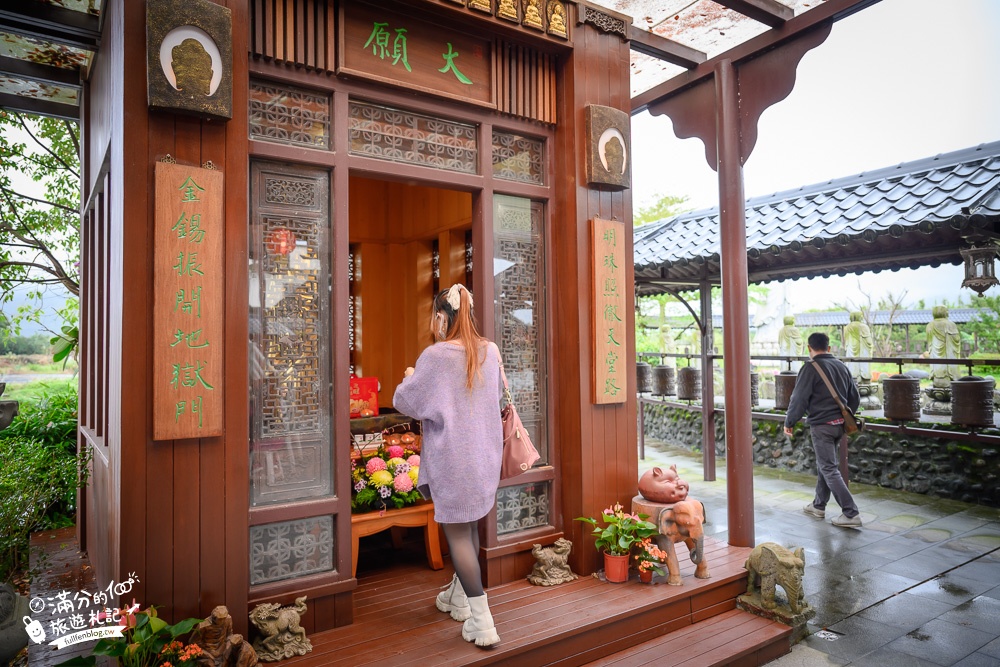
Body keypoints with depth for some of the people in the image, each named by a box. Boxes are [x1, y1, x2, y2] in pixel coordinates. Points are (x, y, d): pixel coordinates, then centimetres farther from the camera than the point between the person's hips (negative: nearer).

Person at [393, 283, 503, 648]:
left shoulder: (436, 356, -17)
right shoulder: (491, 351, 0)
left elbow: (405, 402, -8)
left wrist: (409, 378, 12)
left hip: (452, 457, -6)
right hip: (484, 453, 6)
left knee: (457, 532, 3)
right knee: (469, 525, 20)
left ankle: (481, 621, 5)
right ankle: (458, 597, 37)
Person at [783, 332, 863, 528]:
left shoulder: (811, 368, -13)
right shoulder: (842, 366, 9)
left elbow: (799, 399, -14)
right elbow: (855, 398, 15)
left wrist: (789, 422, -3)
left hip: (821, 425, -8)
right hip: (839, 424, 8)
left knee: (829, 469, -3)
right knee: (823, 465, 19)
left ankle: (851, 513, -6)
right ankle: (818, 506, 29)